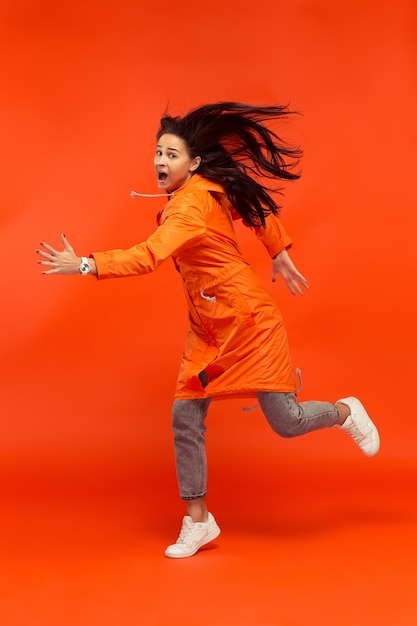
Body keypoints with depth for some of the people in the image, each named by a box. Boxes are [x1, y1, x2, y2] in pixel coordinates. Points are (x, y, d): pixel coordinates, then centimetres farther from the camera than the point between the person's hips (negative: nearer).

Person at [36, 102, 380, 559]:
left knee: (286, 422, 0)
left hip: (247, 320, -9)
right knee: (185, 418, 1)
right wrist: (280, 255, 22)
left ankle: (345, 413, 33)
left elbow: (150, 256, -37)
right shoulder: (209, 189, 2)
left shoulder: (191, 203, -24)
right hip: (207, 327, 9)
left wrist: (84, 265, -40)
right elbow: (259, 208, 15)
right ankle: (197, 521, 13)